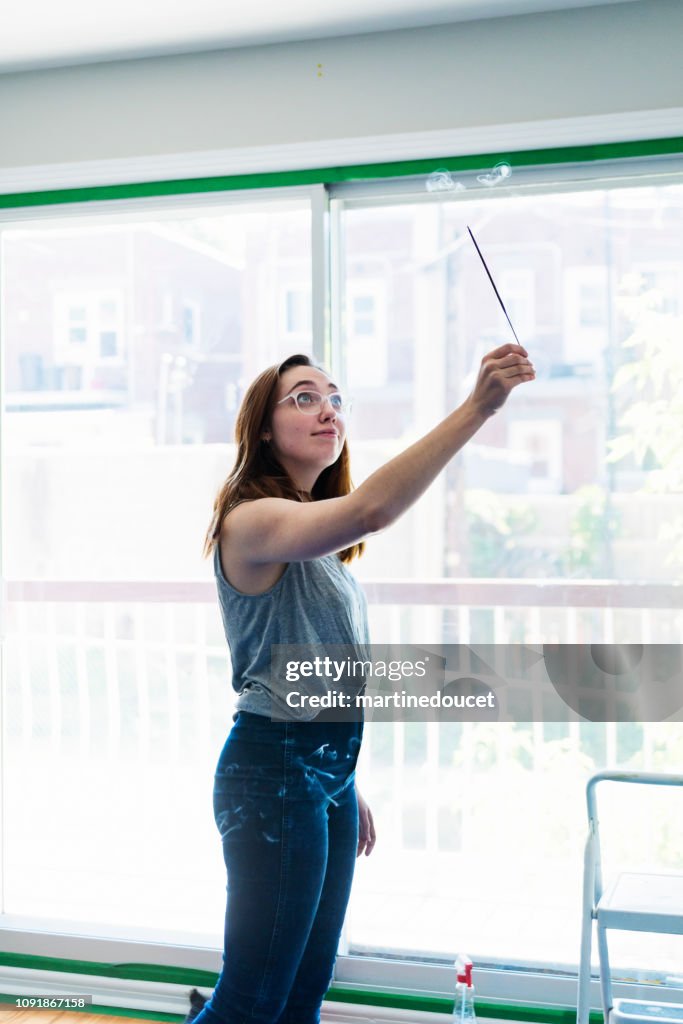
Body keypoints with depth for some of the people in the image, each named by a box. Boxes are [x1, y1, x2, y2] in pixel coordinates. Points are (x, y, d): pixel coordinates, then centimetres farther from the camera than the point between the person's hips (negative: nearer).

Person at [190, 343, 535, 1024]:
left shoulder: (315, 539, 14)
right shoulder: (252, 521, -17)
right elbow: (370, 509, -37)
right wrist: (476, 407, -41)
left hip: (328, 771, 9)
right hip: (274, 771, -9)